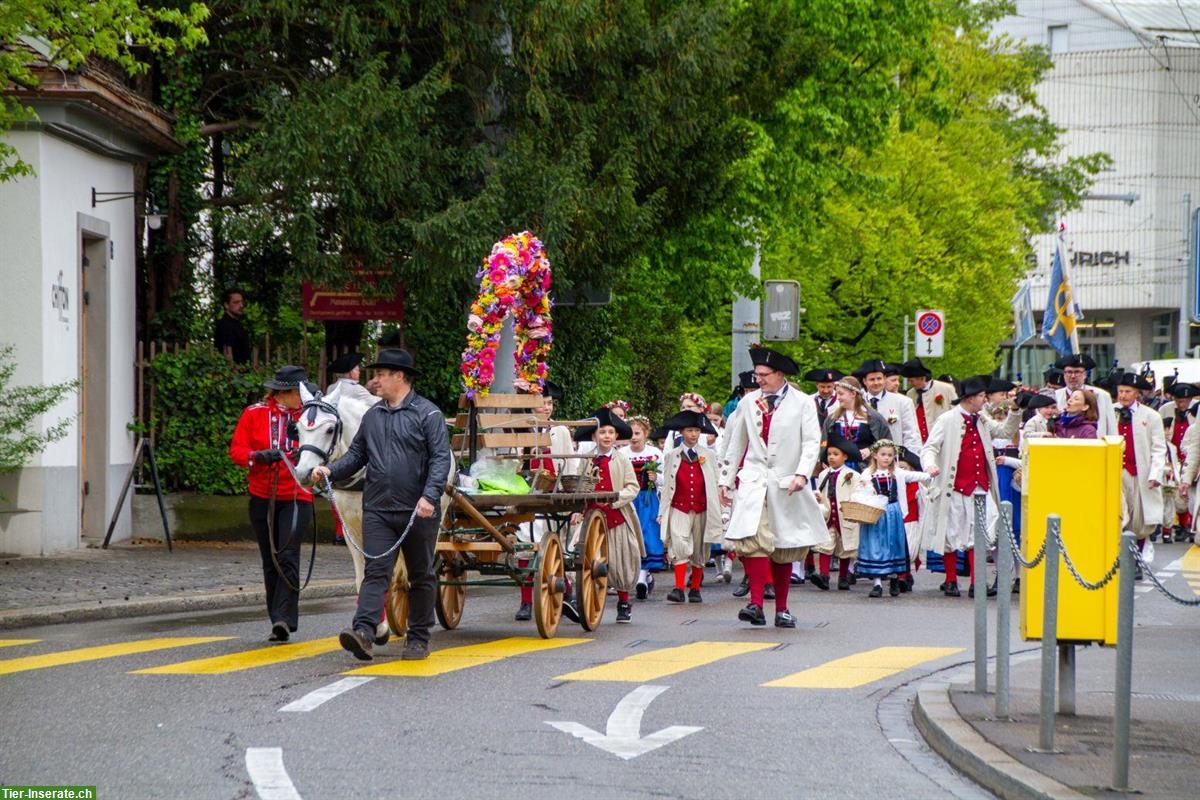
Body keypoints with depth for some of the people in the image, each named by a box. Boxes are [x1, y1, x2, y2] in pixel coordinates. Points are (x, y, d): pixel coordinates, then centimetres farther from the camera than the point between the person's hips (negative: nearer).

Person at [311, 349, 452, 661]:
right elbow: (356, 455, 17)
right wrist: (331, 470, -1)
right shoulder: (372, 416, 13)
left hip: (418, 513, -4)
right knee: (376, 572, -8)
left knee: (421, 577, 8)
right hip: (378, 510, 4)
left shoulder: (427, 414, -5)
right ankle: (363, 632, -21)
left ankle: (418, 638, 17)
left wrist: (430, 496, -24)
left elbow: (441, 459, -12)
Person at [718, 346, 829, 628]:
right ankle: (756, 604, -25)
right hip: (753, 480, 1)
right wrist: (725, 480, 16)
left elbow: (812, 442, -4)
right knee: (752, 538, -20)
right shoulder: (749, 402, 11)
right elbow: (735, 443, 17)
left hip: (786, 483, -1)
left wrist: (802, 473, -18)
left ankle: (781, 609, 16)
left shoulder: (802, 403, 1)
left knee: (784, 548, 5)